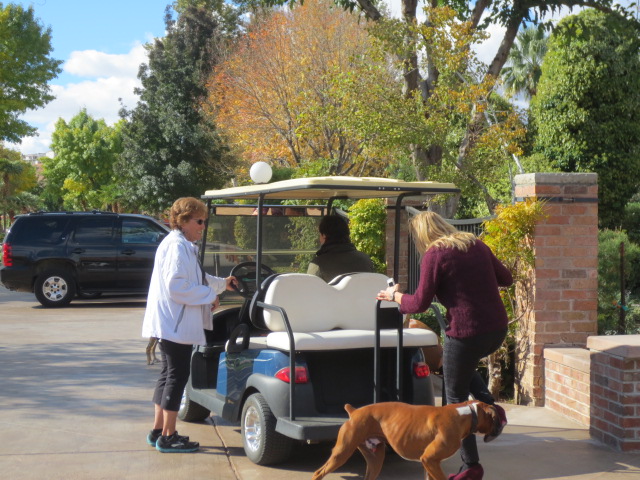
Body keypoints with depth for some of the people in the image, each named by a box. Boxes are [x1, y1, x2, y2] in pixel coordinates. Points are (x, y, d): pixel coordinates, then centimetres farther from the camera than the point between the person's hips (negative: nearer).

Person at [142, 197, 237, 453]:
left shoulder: (184, 246, 18)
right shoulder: (177, 246, -16)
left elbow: (195, 279, 29)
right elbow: (177, 286, -25)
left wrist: (222, 283, 19)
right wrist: (209, 296, -17)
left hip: (171, 324, 11)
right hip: (175, 324, -11)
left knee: (169, 375, 15)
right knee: (177, 375, -6)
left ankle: (158, 431, 22)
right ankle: (167, 436, 0)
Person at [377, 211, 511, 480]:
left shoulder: (434, 254, -8)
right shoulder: (476, 244, 11)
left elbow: (420, 304, -9)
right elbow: (506, 278, 17)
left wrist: (395, 296, 8)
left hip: (467, 333, -7)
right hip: (498, 329, 7)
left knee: (456, 398, 11)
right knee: (464, 366, 35)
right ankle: (490, 408, 13)